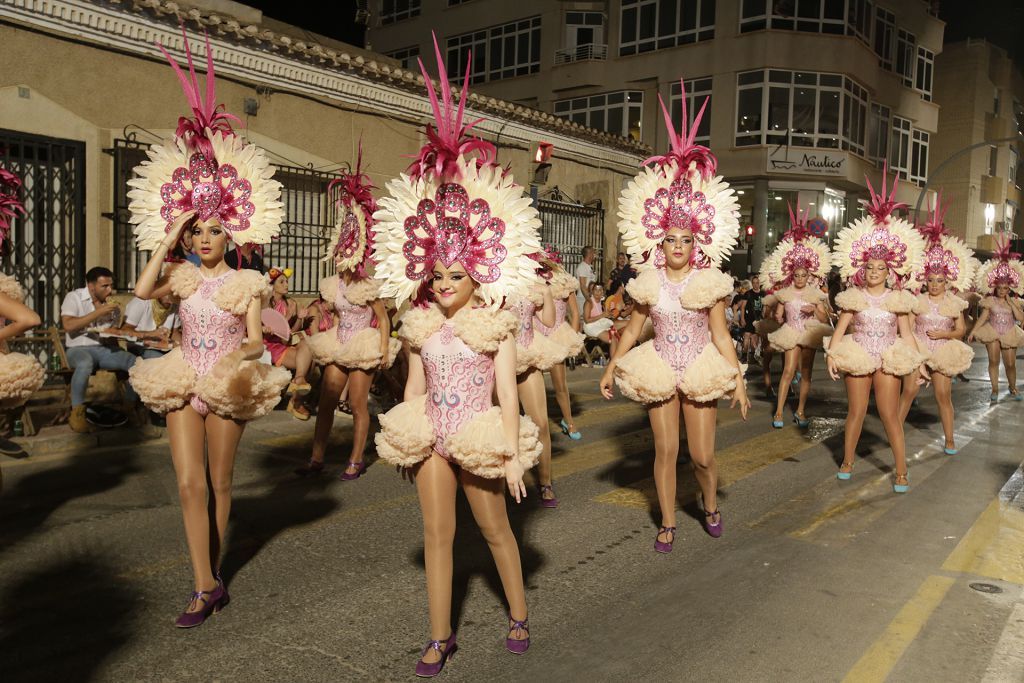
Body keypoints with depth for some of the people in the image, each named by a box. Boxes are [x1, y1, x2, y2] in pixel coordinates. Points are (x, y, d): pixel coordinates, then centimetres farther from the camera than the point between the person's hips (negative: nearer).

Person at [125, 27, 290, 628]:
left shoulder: (248, 283, -2)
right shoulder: (184, 278, 7)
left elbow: (255, 340, -5)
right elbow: (143, 290, -12)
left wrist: (235, 360, -25)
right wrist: (168, 240, -9)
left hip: (226, 388, -2)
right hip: (183, 386, 3)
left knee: (219, 483, 8)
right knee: (189, 485, -5)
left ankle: (213, 573, 26)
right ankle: (206, 586, 1)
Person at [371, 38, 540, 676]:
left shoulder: (497, 323, -10)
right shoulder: (421, 323, 3)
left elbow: (507, 391, -12)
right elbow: (416, 389, 10)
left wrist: (513, 455, -14)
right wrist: (406, 436, 12)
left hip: (480, 439, -4)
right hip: (432, 439, 4)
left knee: (496, 531, 12)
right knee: (437, 534, 8)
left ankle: (519, 615, 34)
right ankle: (441, 635, 22)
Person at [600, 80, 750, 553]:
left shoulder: (710, 283, -4)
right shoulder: (648, 283, -1)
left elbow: (721, 336, -3)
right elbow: (633, 329, 8)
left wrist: (738, 380, -7)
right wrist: (612, 367, 5)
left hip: (700, 371, -1)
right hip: (659, 371, 1)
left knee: (702, 455, 2)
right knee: (665, 450, 4)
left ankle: (711, 504, 34)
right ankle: (667, 523, 21)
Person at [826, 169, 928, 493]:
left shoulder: (897, 299, 2)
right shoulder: (853, 297, -1)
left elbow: (906, 334, 4)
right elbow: (840, 329, -5)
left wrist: (919, 361, -2)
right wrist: (831, 353, -19)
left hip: (888, 362, 0)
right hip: (858, 360, 0)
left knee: (890, 416, 0)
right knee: (856, 413, 7)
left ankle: (901, 472, 10)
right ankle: (847, 462, 24)